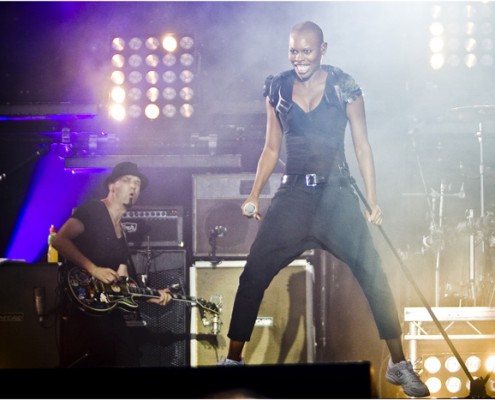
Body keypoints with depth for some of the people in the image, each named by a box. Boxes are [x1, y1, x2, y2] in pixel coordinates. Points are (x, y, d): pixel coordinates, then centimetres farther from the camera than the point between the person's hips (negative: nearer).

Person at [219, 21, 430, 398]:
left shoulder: (345, 87, -1)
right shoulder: (278, 90, 6)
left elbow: (362, 146, 1)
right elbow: (272, 148, 13)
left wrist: (373, 201, -5)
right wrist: (255, 195, 5)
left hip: (337, 194, -2)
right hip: (293, 195, 2)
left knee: (373, 276, -8)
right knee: (252, 276, -4)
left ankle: (399, 364, 4)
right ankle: (233, 359, 9)